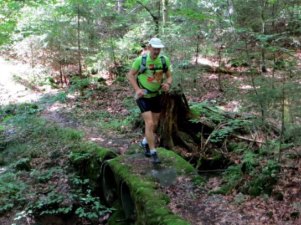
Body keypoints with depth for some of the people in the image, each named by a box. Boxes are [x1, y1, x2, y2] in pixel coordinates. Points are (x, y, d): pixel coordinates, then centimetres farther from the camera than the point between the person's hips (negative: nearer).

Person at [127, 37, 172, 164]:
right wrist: (137, 89, -21)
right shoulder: (140, 60, -18)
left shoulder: (164, 60, -9)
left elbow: (169, 77, 1)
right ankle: (153, 153, -3)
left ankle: (145, 142, 43)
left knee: (155, 124, 16)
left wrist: (167, 84, -23)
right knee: (149, 123, -15)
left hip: (156, 96, 5)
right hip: (143, 97, -4)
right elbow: (130, 75, -7)